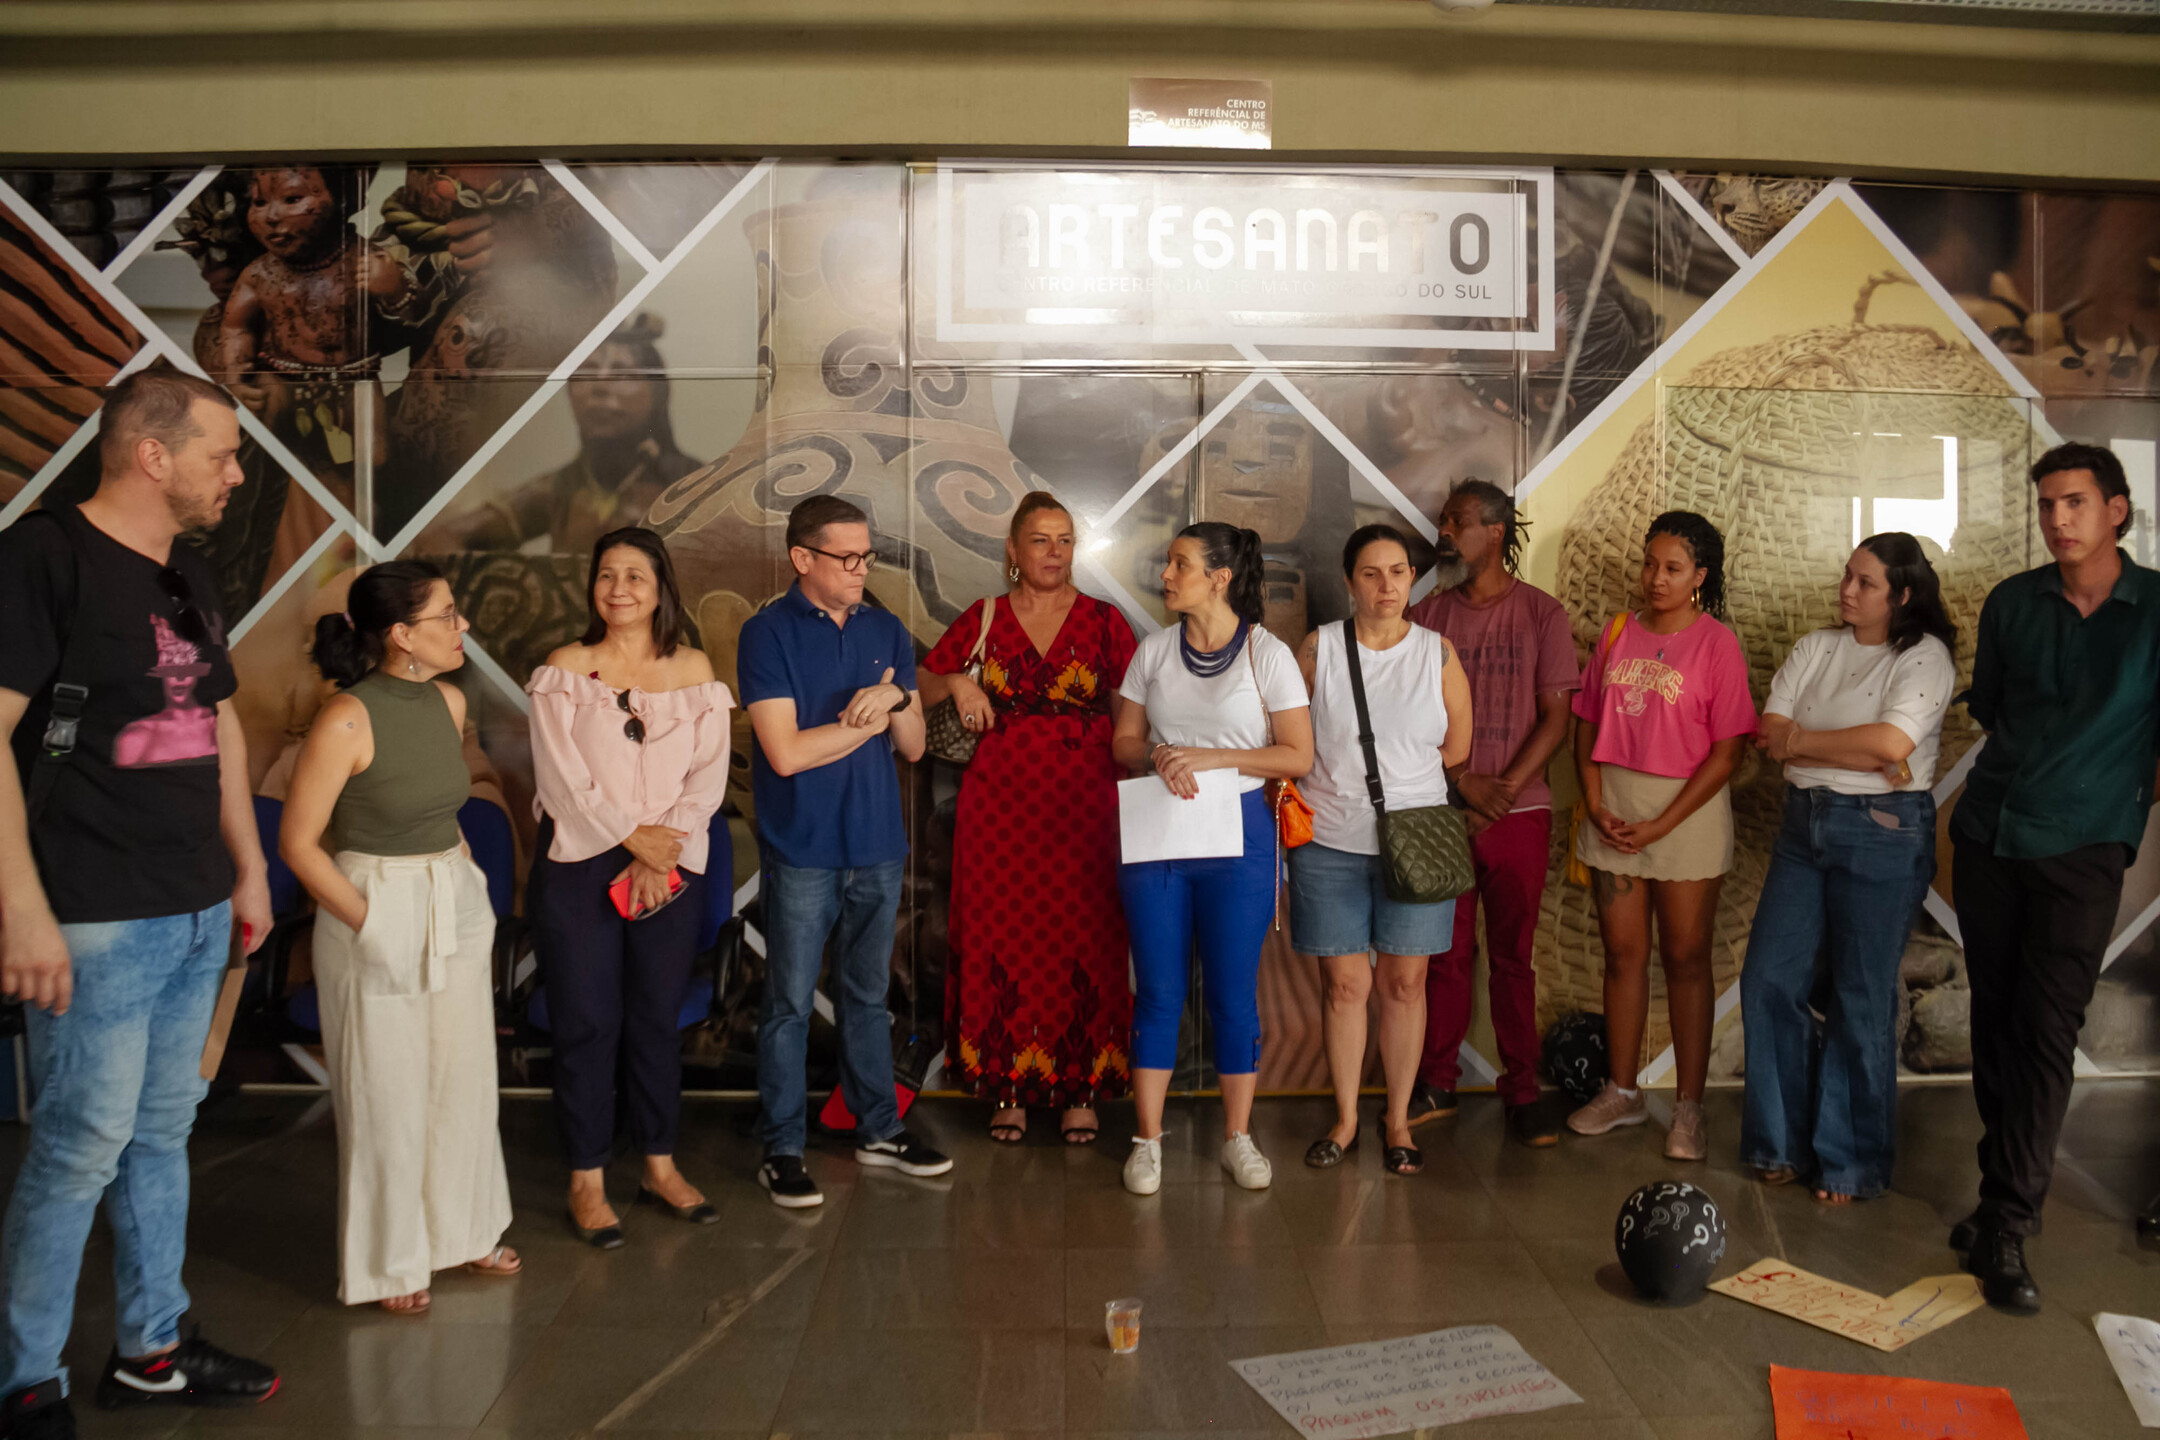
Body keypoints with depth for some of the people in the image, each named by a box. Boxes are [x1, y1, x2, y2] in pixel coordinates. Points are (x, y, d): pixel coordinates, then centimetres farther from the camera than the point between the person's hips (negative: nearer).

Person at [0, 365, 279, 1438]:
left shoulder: (186, 578, 14)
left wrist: (250, 869, 21)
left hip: (198, 915, 8)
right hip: (99, 924, -8)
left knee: (161, 1133, 15)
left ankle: (150, 1352, 28)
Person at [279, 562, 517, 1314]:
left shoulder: (449, 701, 2)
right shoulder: (346, 721, -19)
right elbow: (298, 842, -14)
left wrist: (473, 889, 11)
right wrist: (370, 926, -16)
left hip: (456, 905, 7)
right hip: (375, 913, -6)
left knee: (464, 1077, 15)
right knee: (387, 1094, 6)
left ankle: (462, 1229, 33)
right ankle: (390, 1261, 24)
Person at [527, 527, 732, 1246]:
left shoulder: (694, 670, 6)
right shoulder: (565, 669, 0)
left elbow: (709, 773, 0)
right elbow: (559, 777, -8)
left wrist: (662, 851, -11)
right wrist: (631, 835, -13)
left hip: (672, 869, 2)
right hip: (579, 865, -2)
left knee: (659, 1017, 10)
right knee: (587, 1021, 2)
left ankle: (660, 1166, 24)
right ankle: (586, 1179, 14)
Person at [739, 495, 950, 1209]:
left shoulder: (887, 632, 8)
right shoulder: (768, 633, -8)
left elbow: (914, 746, 7)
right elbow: (786, 752, -16)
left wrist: (896, 701, -13)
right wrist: (869, 720, -7)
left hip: (878, 845, 5)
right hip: (802, 850, -5)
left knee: (868, 995, 16)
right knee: (790, 1004, 3)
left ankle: (878, 1129, 28)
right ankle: (783, 1150, 15)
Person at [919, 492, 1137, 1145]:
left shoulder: (1104, 621, 4)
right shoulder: (983, 620, 7)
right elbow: (918, 691, 12)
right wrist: (954, 684, -9)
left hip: (1084, 809, -1)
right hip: (1001, 808, 1)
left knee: (1084, 942, 0)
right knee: (1004, 940, 3)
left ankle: (1081, 1090, 12)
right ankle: (1009, 1089, 15)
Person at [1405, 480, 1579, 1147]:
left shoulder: (1541, 613, 0)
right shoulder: (1427, 614, 6)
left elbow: (1555, 717, -2)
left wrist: (1504, 788, -12)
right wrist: (1464, 782, -9)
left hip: (1518, 811, -2)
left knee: (1513, 956, 5)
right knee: (1446, 952, 7)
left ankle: (1522, 1091, 16)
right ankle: (1437, 1084, 18)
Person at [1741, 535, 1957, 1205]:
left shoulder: (1924, 655, -6)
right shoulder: (1814, 648, 10)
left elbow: (1892, 741, -21)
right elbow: (1769, 735, -1)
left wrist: (1799, 740, -8)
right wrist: (1860, 756, -12)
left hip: (1883, 833, -5)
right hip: (1803, 824, 6)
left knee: (1862, 1000, 2)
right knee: (1768, 981, 4)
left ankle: (1851, 1163, 17)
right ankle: (1782, 1143, 19)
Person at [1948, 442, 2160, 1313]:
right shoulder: (2012, 603, 5)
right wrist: (2043, 752, 11)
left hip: (2082, 849, -3)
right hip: (1989, 836, 3)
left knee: (2045, 1035, -6)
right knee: (1994, 1020, 9)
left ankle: (2006, 1228, -2)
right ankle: (2009, 1188, 22)